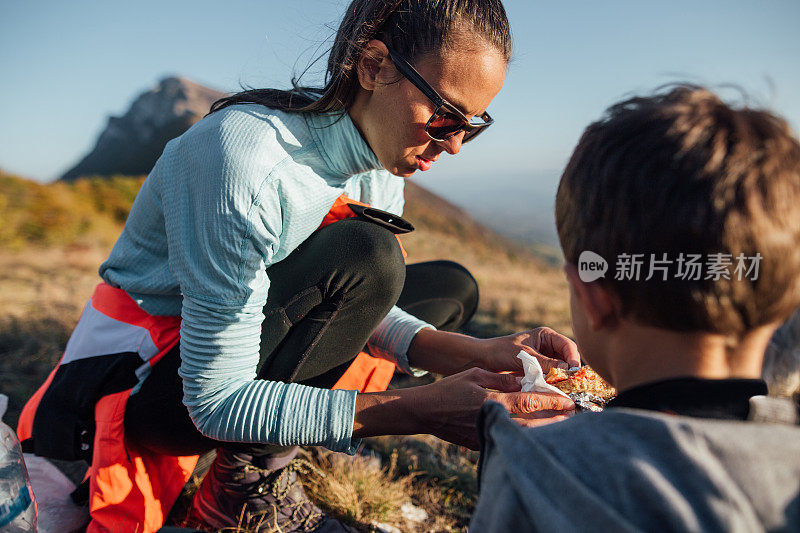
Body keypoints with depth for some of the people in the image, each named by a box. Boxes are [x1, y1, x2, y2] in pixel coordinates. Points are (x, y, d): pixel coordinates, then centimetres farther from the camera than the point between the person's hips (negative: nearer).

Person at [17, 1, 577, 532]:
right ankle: (247, 486, -9)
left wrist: (475, 353, -19)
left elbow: (365, 307, -2)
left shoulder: (382, 154, -7)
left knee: (452, 287, 3)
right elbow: (216, 401, -29)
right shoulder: (245, 155, -31)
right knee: (363, 254, -29)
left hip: (230, 348, 8)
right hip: (129, 382, -7)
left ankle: (263, 461, -1)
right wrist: (423, 410, -34)